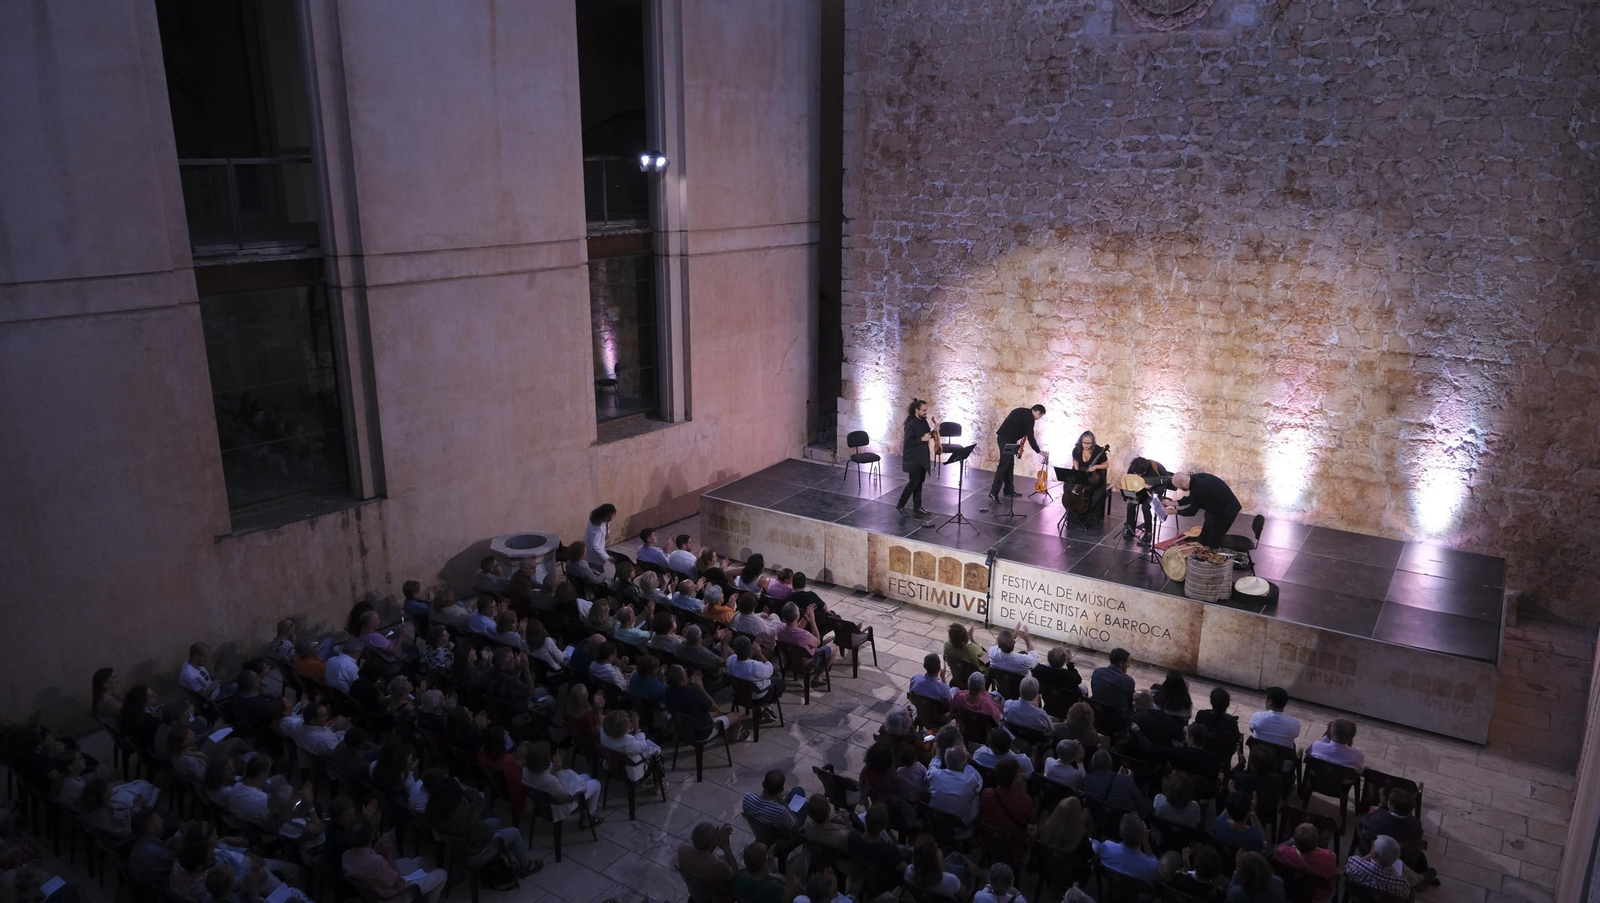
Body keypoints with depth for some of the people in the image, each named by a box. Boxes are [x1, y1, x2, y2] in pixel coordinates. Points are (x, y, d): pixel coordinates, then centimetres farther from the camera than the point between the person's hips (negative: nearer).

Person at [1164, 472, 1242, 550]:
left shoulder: (1198, 490, -34)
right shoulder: (1196, 478, -10)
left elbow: (1192, 511, -16)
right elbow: (1192, 498, 9)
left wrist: (1175, 511, -2)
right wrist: (1174, 503, 11)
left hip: (1226, 511, -9)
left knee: (1212, 544, 0)